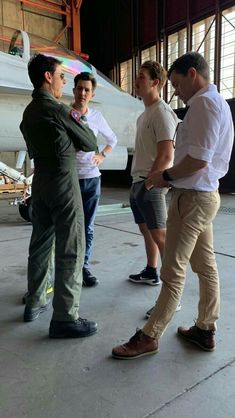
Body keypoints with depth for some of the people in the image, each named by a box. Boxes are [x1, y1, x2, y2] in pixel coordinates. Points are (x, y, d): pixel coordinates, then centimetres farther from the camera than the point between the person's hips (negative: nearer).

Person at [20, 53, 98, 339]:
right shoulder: (57, 110, -13)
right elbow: (90, 143, -4)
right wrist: (78, 121, 15)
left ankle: (34, 303, 28)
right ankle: (64, 318, 0)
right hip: (63, 183, -9)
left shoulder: (29, 112, 12)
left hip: (40, 182, 9)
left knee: (40, 243, 15)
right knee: (70, 251, -5)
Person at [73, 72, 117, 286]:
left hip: (91, 179, 3)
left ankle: (83, 266, 20)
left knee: (87, 227, 8)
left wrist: (102, 155, 8)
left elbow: (112, 139, 21)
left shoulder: (97, 116, 6)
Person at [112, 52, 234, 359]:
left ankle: (149, 337, 10)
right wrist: (172, 178, 9)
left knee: (173, 273, -3)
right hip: (206, 194, 10)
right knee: (206, 267, 14)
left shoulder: (204, 103, -13)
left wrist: (166, 176, -10)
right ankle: (205, 330, 27)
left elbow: (199, 158, -23)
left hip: (192, 198, -10)